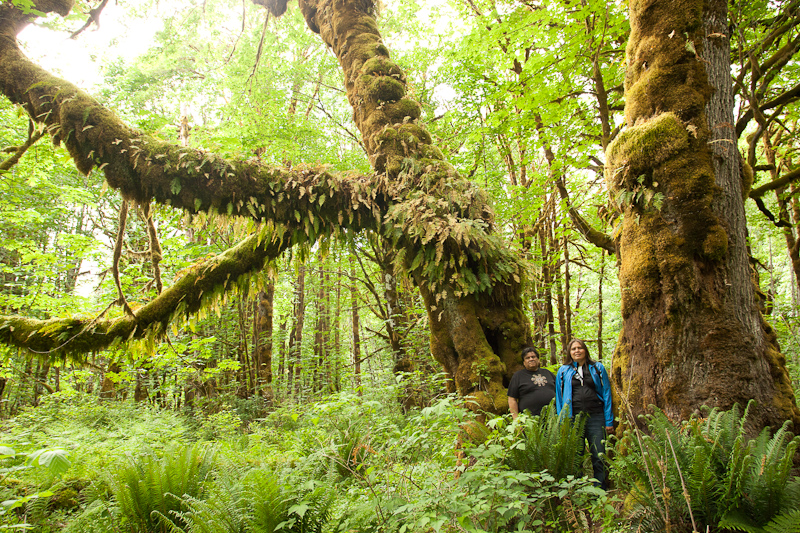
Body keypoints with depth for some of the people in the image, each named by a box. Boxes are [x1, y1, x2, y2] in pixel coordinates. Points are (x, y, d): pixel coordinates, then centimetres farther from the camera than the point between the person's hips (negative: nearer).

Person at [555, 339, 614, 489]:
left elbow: (606, 394, 7)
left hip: (595, 418, -1)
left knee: (599, 457, -1)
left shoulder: (598, 368, 8)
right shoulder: (563, 371, 9)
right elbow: (559, 397, 11)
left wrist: (609, 421, 1)